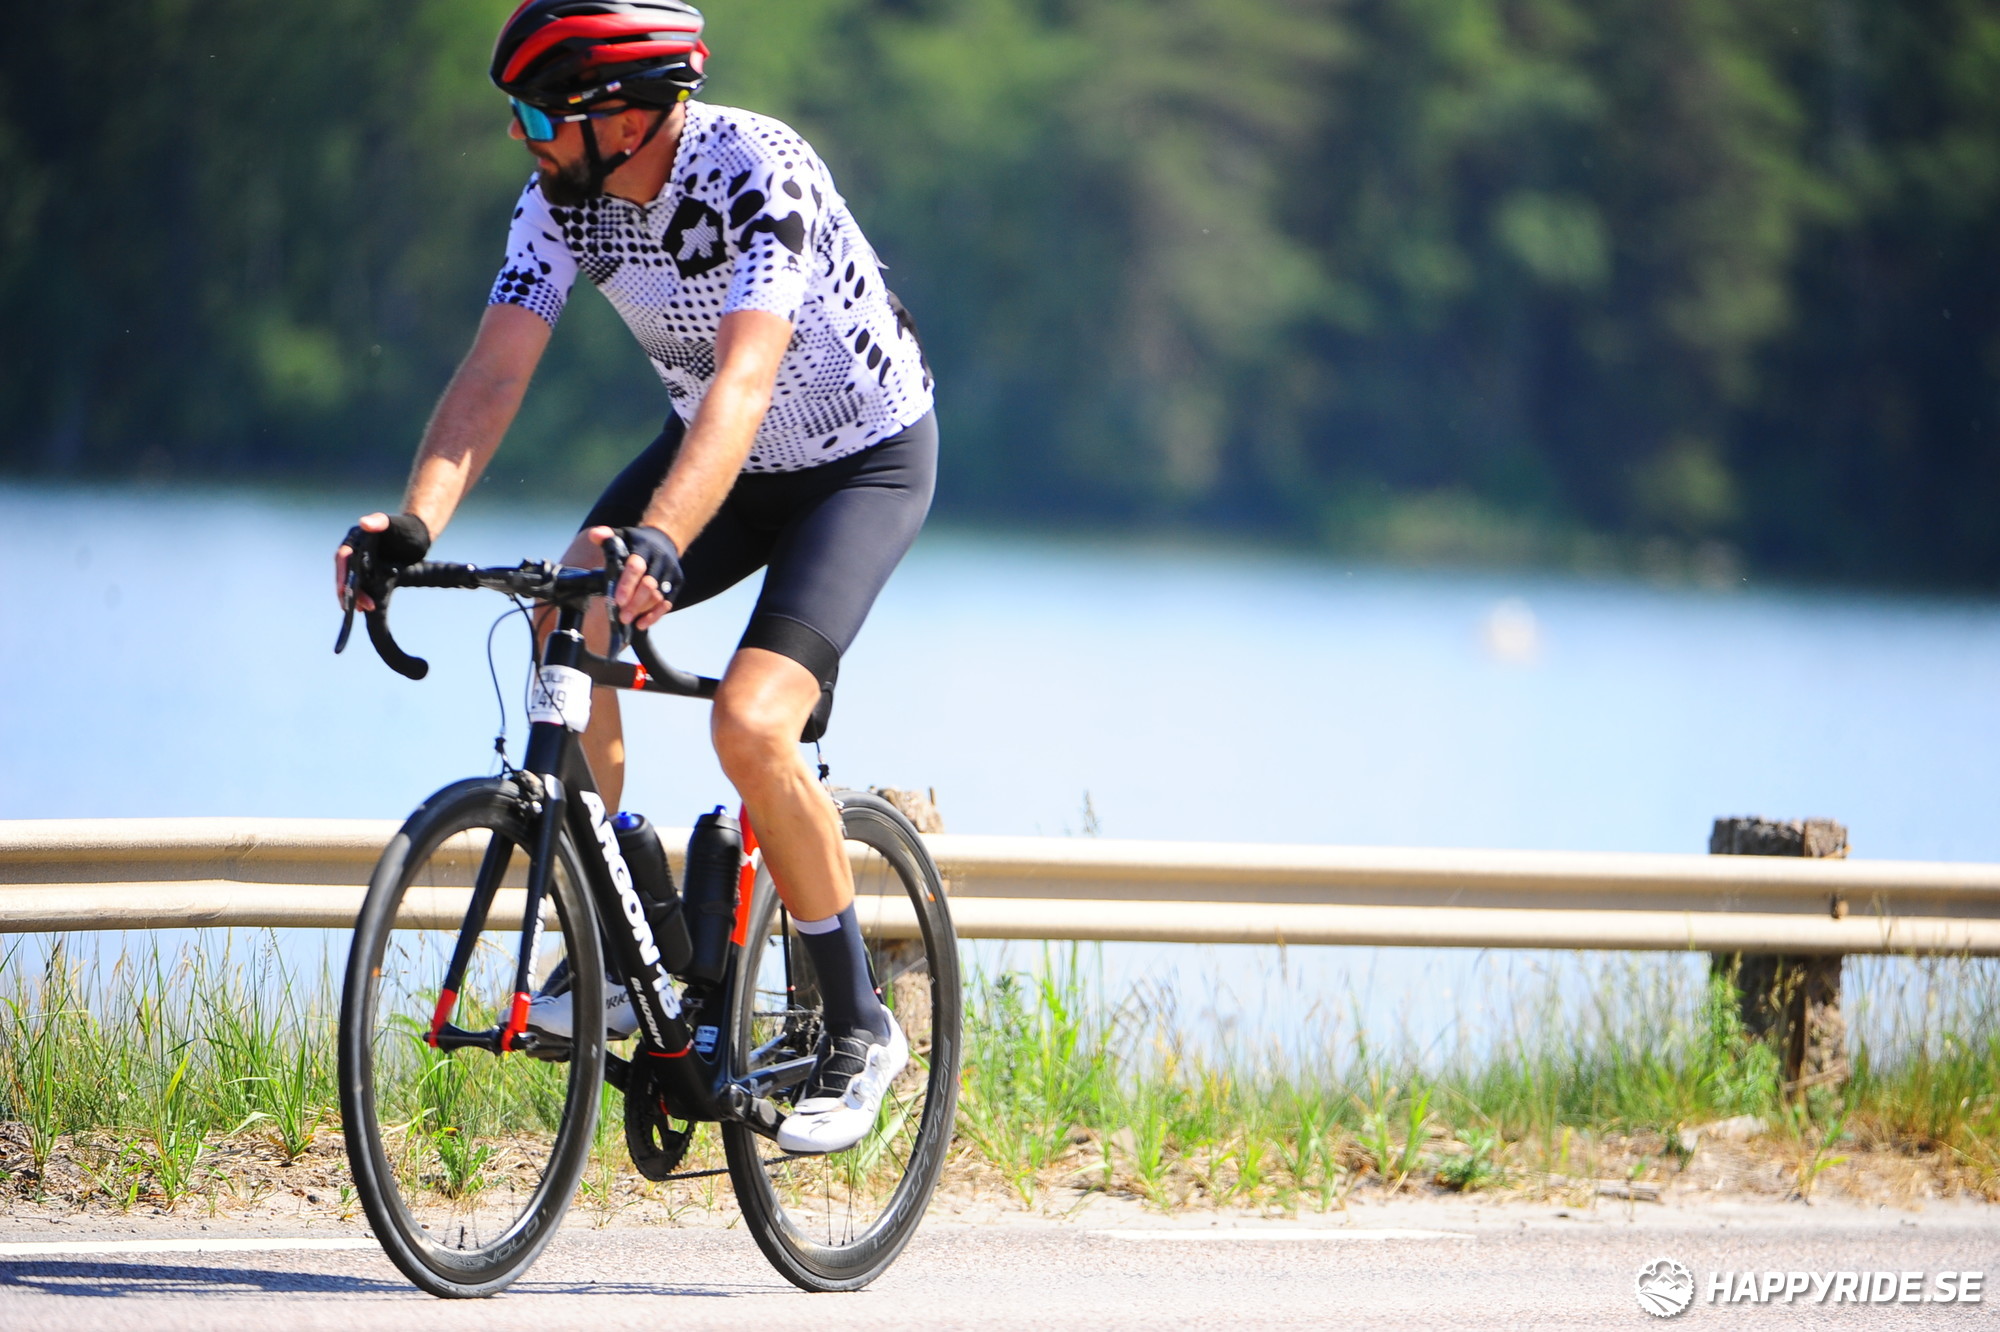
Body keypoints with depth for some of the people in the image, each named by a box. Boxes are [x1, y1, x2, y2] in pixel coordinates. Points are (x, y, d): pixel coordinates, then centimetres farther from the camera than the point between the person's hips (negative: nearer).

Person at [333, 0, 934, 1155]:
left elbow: (743, 380, -45)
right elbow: (495, 375, -21)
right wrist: (417, 521, -39)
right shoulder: (564, 199, -14)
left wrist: (657, 544, -59)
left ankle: (859, 1028, -6)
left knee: (750, 725, -24)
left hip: (867, 458, -6)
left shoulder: (758, 173, -33)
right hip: (725, 454, 6)